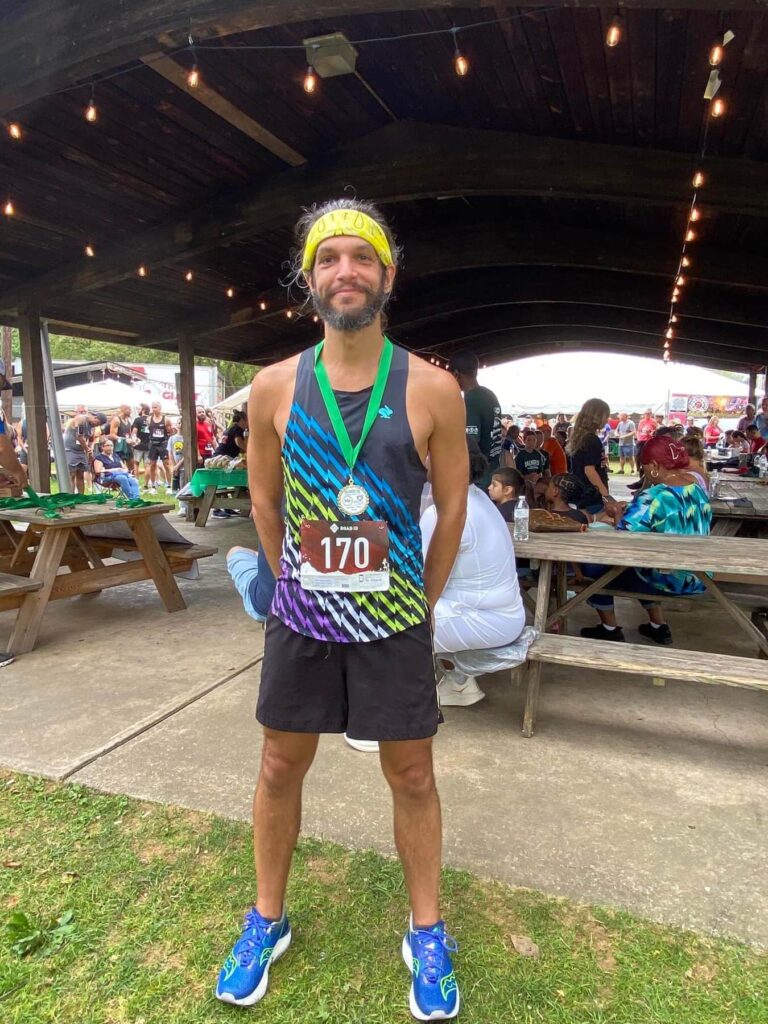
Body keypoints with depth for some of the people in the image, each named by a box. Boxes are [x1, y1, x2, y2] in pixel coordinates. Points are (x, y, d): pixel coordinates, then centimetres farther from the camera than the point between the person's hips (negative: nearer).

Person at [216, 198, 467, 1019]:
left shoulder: (432, 390, -10)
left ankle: (426, 932, 38)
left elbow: (452, 510, -1)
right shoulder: (274, 387, -5)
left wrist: (421, 603, 6)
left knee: (412, 776, 13)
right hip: (300, 620, 2)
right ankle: (267, 918, 42)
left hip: (395, 625, -1)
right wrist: (301, 588, 11)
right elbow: (265, 503, 6)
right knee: (281, 767, 17)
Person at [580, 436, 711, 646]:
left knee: (594, 566, 8)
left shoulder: (652, 498, -25)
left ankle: (610, 630, 21)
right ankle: (658, 627, 36)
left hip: (667, 581, -8)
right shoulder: (698, 490, 1)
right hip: (696, 578, 8)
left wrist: (619, 515, -7)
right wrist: (630, 511, 12)